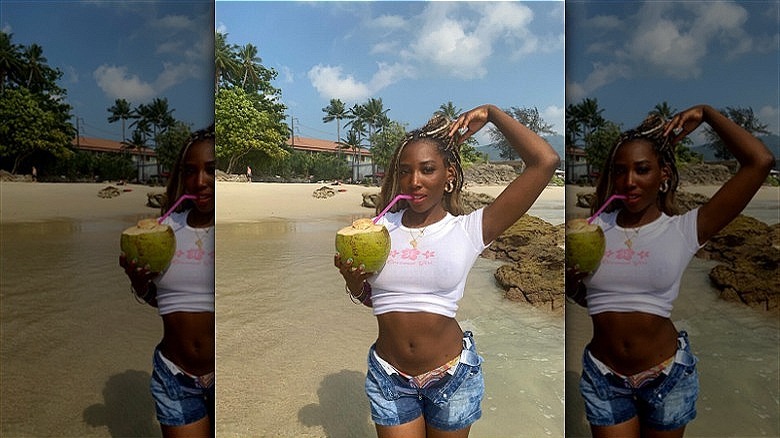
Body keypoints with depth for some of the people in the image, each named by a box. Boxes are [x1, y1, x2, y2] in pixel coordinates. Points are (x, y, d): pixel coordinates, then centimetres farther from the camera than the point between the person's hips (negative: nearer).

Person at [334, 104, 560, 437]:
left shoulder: (468, 231, -11)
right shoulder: (381, 227, -1)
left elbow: (546, 161, -17)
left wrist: (492, 114, -6)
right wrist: (352, 279, -11)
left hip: (452, 376, -1)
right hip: (389, 378, 2)